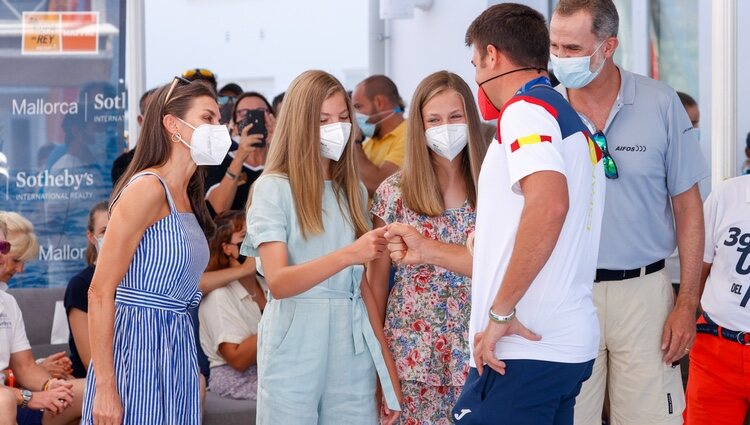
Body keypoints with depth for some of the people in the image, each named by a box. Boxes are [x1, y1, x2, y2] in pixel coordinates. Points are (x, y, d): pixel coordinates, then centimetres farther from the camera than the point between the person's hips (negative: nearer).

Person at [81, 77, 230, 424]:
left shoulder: (187, 198, 14)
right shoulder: (147, 189, -12)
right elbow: (100, 291, -17)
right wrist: (105, 388, -21)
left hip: (177, 351, 8)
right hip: (137, 348, -8)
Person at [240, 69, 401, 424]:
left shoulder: (353, 191, 13)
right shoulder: (273, 188, -3)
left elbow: (362, 283, 14)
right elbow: (278, 282, -15)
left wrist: (388, 362, 7)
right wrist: (347, 255, -28)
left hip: (353, 349, 4)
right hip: (295, 347, -4)